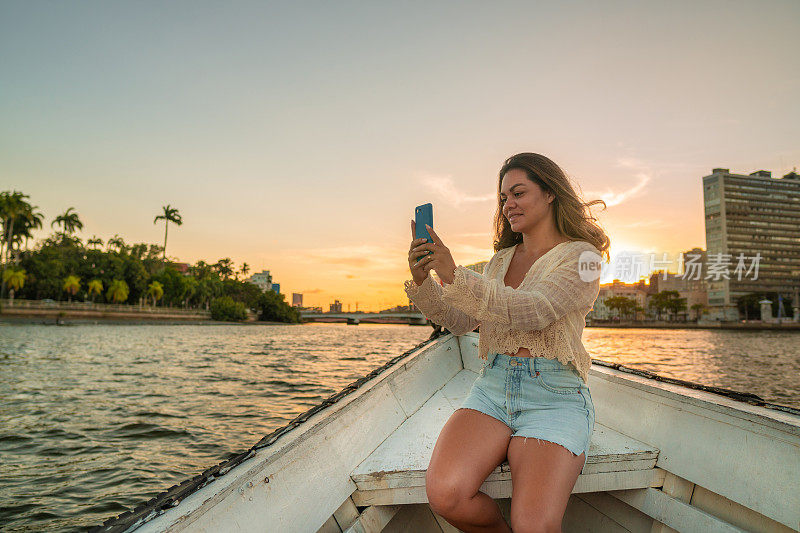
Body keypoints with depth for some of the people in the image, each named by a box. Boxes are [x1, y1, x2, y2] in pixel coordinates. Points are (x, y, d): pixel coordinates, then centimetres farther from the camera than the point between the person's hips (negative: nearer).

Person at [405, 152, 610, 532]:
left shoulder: (581, 256, 0)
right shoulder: (502, 259, 17)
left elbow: (530, 312, -18)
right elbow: (460, 322, 10)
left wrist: (453, 275, -24)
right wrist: (421, 281, -7)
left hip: (554, 395, -4)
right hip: (492, 387, 4)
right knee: (445, 495, -22)